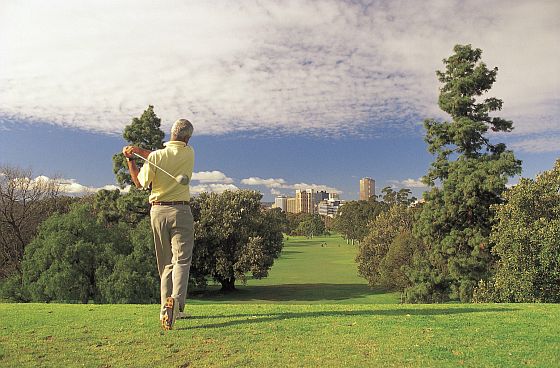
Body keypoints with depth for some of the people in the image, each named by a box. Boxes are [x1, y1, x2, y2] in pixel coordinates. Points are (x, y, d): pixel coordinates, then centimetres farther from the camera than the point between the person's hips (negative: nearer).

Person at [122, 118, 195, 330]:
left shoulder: (156, 156, -3)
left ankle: (167, 309, 14)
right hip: (180, 211, -1)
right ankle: (176, 300, -28)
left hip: (158, 211, 2)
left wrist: (130, 160, 16)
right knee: (181, 259, -5)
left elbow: (140, 183, 8)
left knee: (165, 263, 11)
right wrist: (138, 151, 11)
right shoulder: (189, 154, 1)